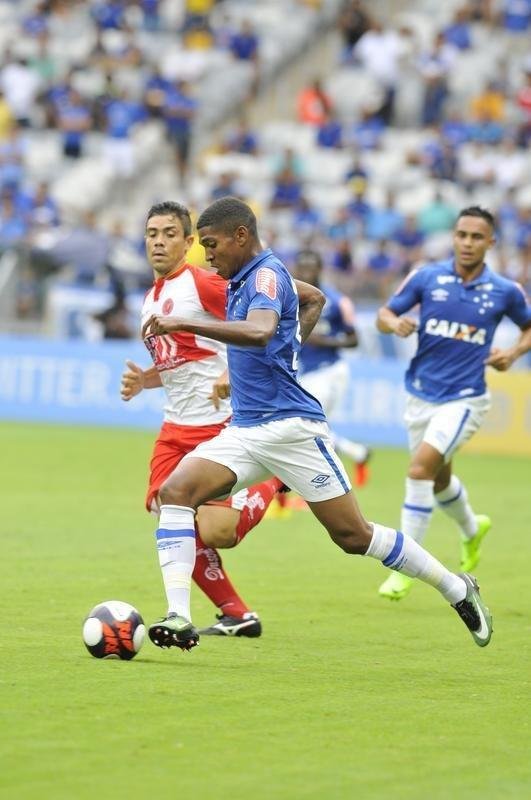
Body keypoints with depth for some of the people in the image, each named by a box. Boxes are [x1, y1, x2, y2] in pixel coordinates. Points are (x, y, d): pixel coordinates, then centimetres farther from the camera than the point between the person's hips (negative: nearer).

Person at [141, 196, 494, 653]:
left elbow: (260, 332, -35)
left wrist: (184, 325, -38)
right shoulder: (243, 279, 15)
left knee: (354, 537, -2)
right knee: (175, 492, -14)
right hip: (244, 430, 9)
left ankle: (457, 590, 17)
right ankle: (179, 619, -20)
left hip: (290, 427, -9)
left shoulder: (267, 273, -12)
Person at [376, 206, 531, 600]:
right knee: (438, 479, 21)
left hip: (464, 399, -4)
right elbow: (385, 313, 3)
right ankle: (473, 529, 54)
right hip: (422, 394, 4)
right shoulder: (427, 277, -4)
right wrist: (395, 323, -21)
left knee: (420, 470, -22)